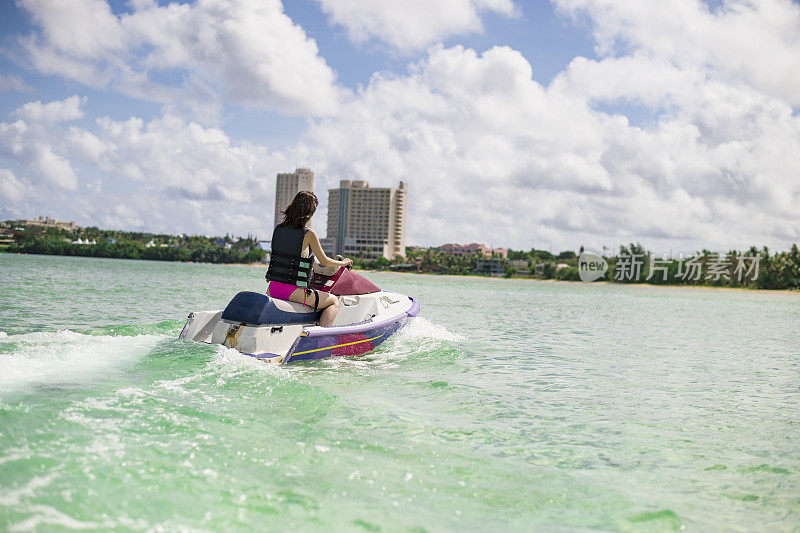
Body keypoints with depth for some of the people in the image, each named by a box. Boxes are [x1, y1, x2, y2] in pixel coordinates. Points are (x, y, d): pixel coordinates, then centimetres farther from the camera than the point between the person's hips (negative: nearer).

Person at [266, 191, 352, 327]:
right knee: (334, 302, 9)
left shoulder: (278, 229, 4)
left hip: (273, 287, 6)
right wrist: (343, 263, 17)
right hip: (293, 291, -6)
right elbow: (325, 261, -4)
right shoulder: (308, 234, -13)